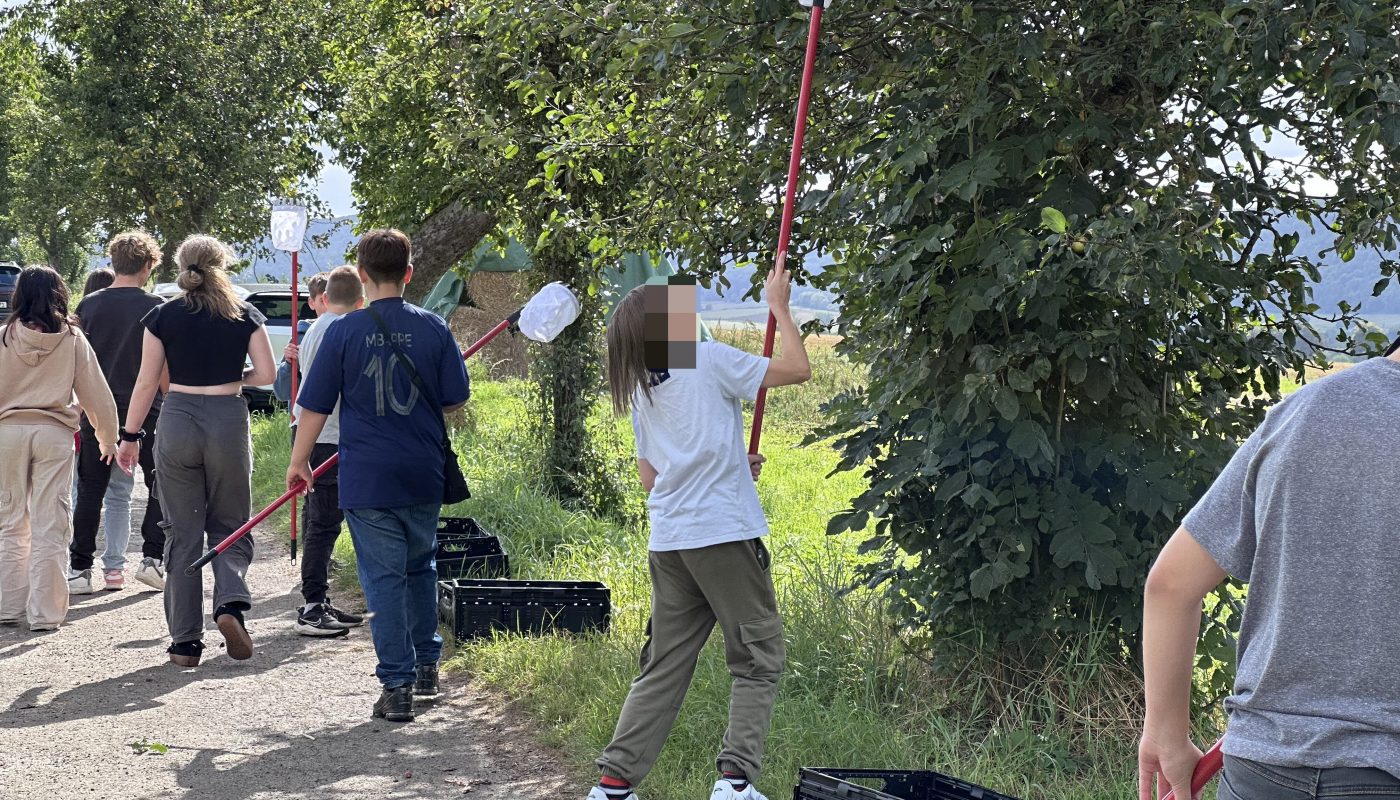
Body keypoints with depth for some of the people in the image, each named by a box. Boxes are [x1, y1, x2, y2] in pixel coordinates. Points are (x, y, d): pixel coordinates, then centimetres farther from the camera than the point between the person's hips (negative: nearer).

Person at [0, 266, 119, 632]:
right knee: (49, 527, 1)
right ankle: (44, 612, 0)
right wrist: (108, 437, 15)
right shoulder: (72, 338, -2)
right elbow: (95, 392, 3)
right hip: (54, 434, -1)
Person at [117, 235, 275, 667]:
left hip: (177, 422, 0)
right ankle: (231, 602, -14)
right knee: (229, 528, 14)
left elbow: (147, 383, 0)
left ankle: (185, 641, 7)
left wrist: (130, 435, 7)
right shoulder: (244, 316, 1)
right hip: (229, 421, 0)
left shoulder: (162, 316, 0)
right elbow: (266, 373, -1)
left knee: (183, 533, 7)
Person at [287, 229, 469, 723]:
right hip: (424, 476, 2)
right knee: (420, 566, 22)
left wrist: (300, 461, 10)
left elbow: (316, 405, -3)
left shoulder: (343, 331, -7)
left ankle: (397, 686, 0)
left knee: (383, 578, 2)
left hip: (366, 478, -2)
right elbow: (456, 401, 2)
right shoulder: (433, 328, -2)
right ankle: (426, 664, 30)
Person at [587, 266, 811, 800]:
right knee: (758, 660, 2)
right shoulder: (710, 360, -3)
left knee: (664, 666, 12)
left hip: (668, 542, 7)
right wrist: (778, 305, 10)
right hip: (725, 534, -6)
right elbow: (798, 369, -1)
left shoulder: (640, 391, 18)